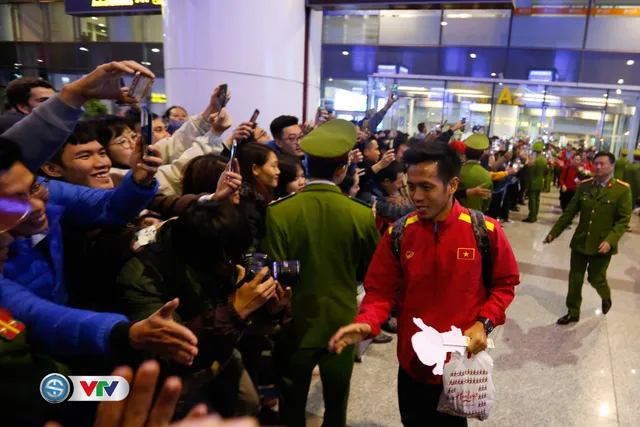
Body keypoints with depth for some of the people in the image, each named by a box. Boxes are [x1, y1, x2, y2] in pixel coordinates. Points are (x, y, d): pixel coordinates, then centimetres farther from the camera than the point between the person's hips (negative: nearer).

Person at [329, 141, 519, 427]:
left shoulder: (486, 231, -14)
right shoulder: (398, 234, -10)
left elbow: (504, 284, -1)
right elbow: (382, 289, -6)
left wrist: (484, 323, -15)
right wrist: (366, 323, -24)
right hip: (412, 359, 2)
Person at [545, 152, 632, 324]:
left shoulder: (622, 190, -9)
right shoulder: (584, 185, 1)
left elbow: (624, 219, -11)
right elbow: (570, 212, 5)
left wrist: (610, 240, -24)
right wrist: (554, 232, 2)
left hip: (601, 245, -3)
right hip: (580, 242, 3)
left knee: (596, 279, 9)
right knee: (575, 279, 8)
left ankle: (606, 298, 44)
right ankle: (573, 312, 25)